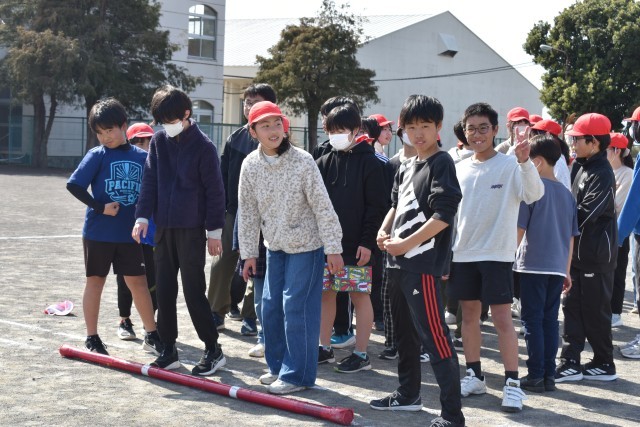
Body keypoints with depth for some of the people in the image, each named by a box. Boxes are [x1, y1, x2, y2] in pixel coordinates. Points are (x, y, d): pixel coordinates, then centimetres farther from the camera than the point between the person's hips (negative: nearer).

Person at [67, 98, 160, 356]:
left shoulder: (141, 157, 2)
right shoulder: (97, 155, -7)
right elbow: (74, 185, -15)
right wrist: (100, 207, -17)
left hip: (129, 233, 2)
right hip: (98, 232, -2)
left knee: (138, 282, 7)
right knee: (95, 281, 8)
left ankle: (152, 335, 18)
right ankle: (92, 339, 18)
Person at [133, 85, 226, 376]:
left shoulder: (203, 146, -9)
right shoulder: (159, 142, 7)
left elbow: (215, 191, -7)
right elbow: (149, 181, 9)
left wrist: (214, 231, -7)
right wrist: (143, 216, -2)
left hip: (191, 229, -6)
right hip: (163, 227, 6)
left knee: (194, 292, -5)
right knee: (164, 291, 8)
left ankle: (213, 350, 7)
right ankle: (168, 350, 18)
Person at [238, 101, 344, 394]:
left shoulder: (302, 161, -17)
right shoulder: (250, 165, -5)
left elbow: (323, 207, -16)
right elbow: (247, 212, 3)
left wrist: (334, 249, -17)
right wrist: (248, 253, 3)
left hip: (306, 246, -5)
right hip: (275, 246, 5)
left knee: (297, 308, -7)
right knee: (270, 307, 9)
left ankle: (298, 374, 3)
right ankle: (278, 366, 25)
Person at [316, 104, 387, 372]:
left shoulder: (370, 163, -5)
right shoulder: (325, 162, 11)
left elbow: (376, 207, -9)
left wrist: (367, 242, -14)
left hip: (355, 246, -5)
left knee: (360, 296, 1)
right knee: (325, 294, 10)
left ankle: (361, 354, 9)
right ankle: (325, 348, 22)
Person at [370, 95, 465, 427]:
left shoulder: (441, 164, -10)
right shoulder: (408, 166, 16)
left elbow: (444, 215, -19)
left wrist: (407, 243, -18)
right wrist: (384, 230, 6)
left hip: (423, 265, -9)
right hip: (398, 263, 9)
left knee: (435, 338, -11)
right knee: (404, 332, 21)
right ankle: (408, 394, 36)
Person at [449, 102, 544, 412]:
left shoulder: (509, 166, -7)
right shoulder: (459, 169, 8)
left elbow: (534, 194, -23)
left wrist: (525, 163, -39)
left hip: (496, 254, -5)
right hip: (463, 254, 5)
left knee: (502, 318, -5)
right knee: (469, 314, 11)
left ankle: (512, 382, 3)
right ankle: (474, 375, 23)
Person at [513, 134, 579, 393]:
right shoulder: (566, 193, 9)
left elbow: (519, 229, -10)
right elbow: (571, 236, 12)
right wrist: (567, 271, 18)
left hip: (533, 264, -5)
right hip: (557, 267, 5)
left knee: (533, 321, 1)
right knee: (550, 320, 10)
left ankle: (535, 376, 2)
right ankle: (549, 376, 12)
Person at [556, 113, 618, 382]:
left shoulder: (602, 175, -16)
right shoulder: (582, 168, 12)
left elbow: (585, 214, -22)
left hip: (596, 255, -9)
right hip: (577, 251, 9)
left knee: (595, 310, 1)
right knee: (573, 307, 8)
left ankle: (604, 365, 14)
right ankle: (570, 363, 13)